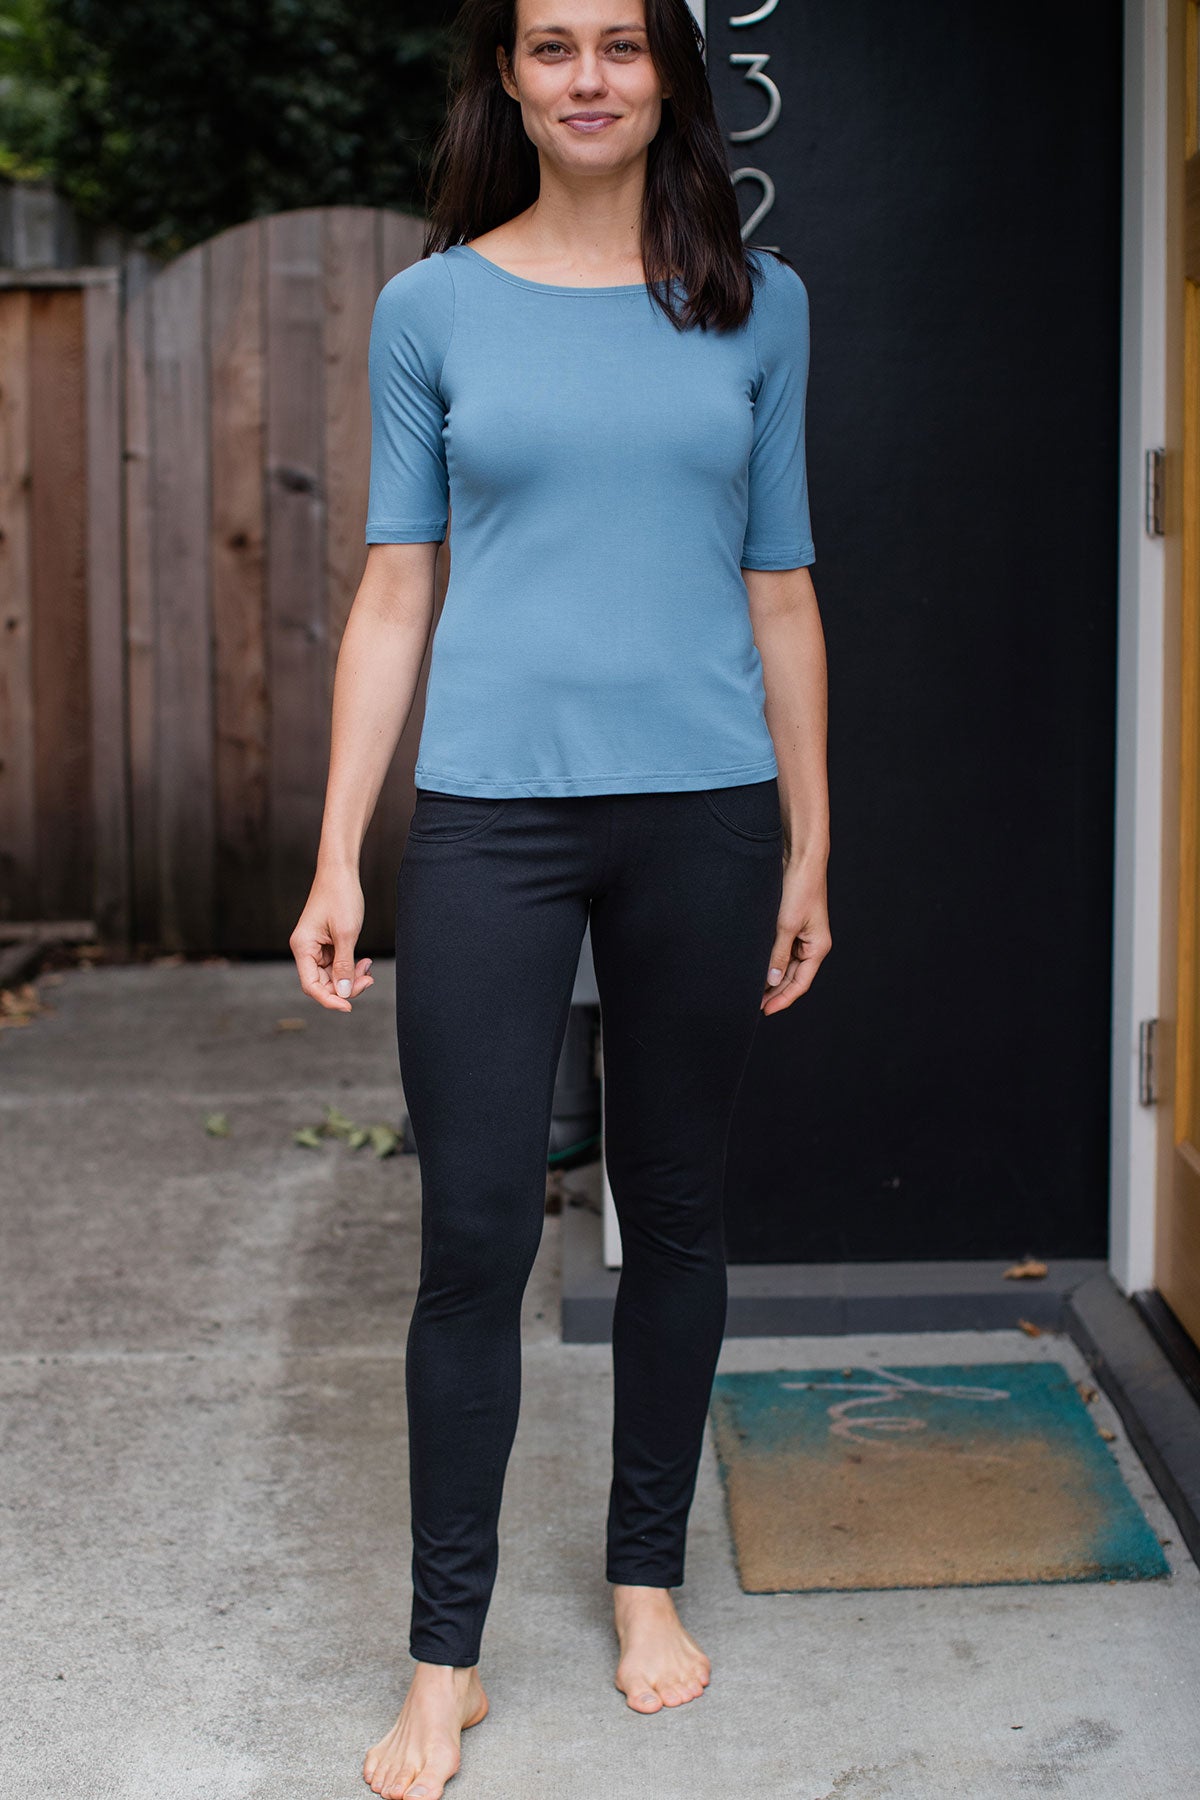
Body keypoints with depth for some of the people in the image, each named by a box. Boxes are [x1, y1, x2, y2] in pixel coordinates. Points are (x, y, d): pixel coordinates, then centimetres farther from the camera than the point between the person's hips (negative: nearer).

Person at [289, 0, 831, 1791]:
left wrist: (809, 844, 7)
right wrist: (338, 853, -1)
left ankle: (649, 1575, 30)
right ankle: (447, 1654, 13)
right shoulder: (432, 308, 4)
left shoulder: (755, 304, 7)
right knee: (476, 1233, -1)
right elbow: (394, 590, 3)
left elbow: (779, 586, 8)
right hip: (493, 813, -1)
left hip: (702, 811, 2)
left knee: (675, 1209, 11)